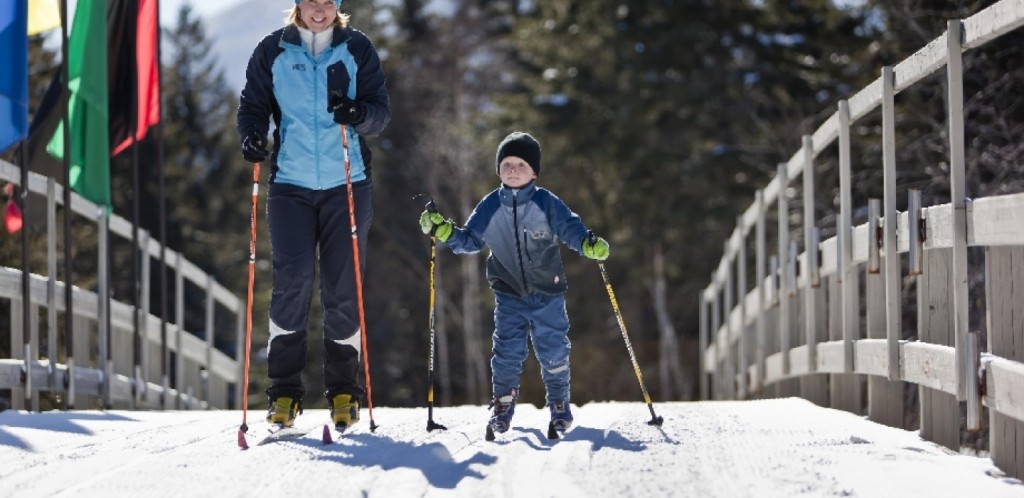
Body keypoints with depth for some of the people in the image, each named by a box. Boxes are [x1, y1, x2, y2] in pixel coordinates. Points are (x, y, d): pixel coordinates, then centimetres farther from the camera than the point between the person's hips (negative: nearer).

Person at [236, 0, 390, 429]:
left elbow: (381, 111, 0)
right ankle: (284, 391, -2)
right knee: (292, 283, -10)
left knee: (343, 289, 1)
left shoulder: (357, 49, 4)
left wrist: (359, 113, -22)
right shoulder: (273, 51, 5)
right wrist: (251, 135, -14)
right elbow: (253, 104, 7)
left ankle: (343, 391, 12)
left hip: (347, 184, 0)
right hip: (290, 184, 0)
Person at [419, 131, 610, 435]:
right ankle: (503, 403, 13)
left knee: (553, 350, 1)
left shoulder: (547, 204, -9)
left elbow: (570, 228, -12)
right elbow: (470, 240, 4)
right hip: (509, 293, 2)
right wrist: (444, 231, -12)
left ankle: (559, 403, 19)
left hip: (547, 292, -1)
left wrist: (588, 244, -32)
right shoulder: (490, 207, -2)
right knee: (507, 350, -3)